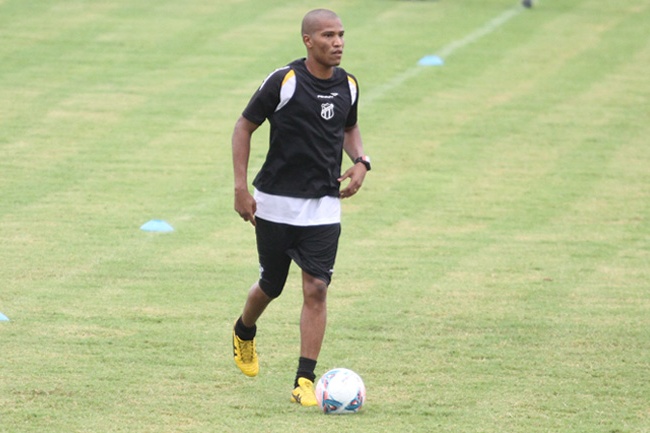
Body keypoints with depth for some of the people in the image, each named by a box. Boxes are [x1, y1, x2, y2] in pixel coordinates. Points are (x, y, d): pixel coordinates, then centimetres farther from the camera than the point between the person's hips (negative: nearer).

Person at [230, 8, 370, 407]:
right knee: (272, 286, 11)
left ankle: (305, 380, -5)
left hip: (324, 207, 3)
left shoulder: (348, 86, 1)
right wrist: (241, 187, -9)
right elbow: (245, 127, -4)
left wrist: (360, 162, 1)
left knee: (316, 289, -8)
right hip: (275, 204, -3)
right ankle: (244, 333, 45)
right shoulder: (283, 82, -13)